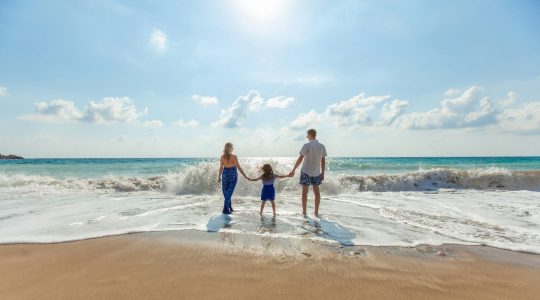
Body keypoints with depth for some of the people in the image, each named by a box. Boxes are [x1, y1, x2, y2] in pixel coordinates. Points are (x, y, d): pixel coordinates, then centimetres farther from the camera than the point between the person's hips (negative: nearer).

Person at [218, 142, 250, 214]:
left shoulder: (222, 157, -5)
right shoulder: (234, 157, -13)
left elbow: (221, 168, -1)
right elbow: (239, 167, -14)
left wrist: (219, 177, 12)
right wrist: (245, 176, -10)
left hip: (225, 174, 3)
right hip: (233, 175, -3)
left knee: (226, 192, 15)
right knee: (229, 192, 2)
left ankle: (230, 208, 24)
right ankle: (225, 209, -1)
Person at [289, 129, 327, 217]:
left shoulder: (307, 145, -12)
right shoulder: (322, 146, 1)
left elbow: (300, 159, -14)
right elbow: (323, 161, 3)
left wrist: (293, 170, -10)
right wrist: (322, 173, 11)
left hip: (306, 171, -4)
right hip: (316, 172, 4)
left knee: (304, 191, 6)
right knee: (316, 191, 12)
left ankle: (304, 212, 11)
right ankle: (316, 212, 16)